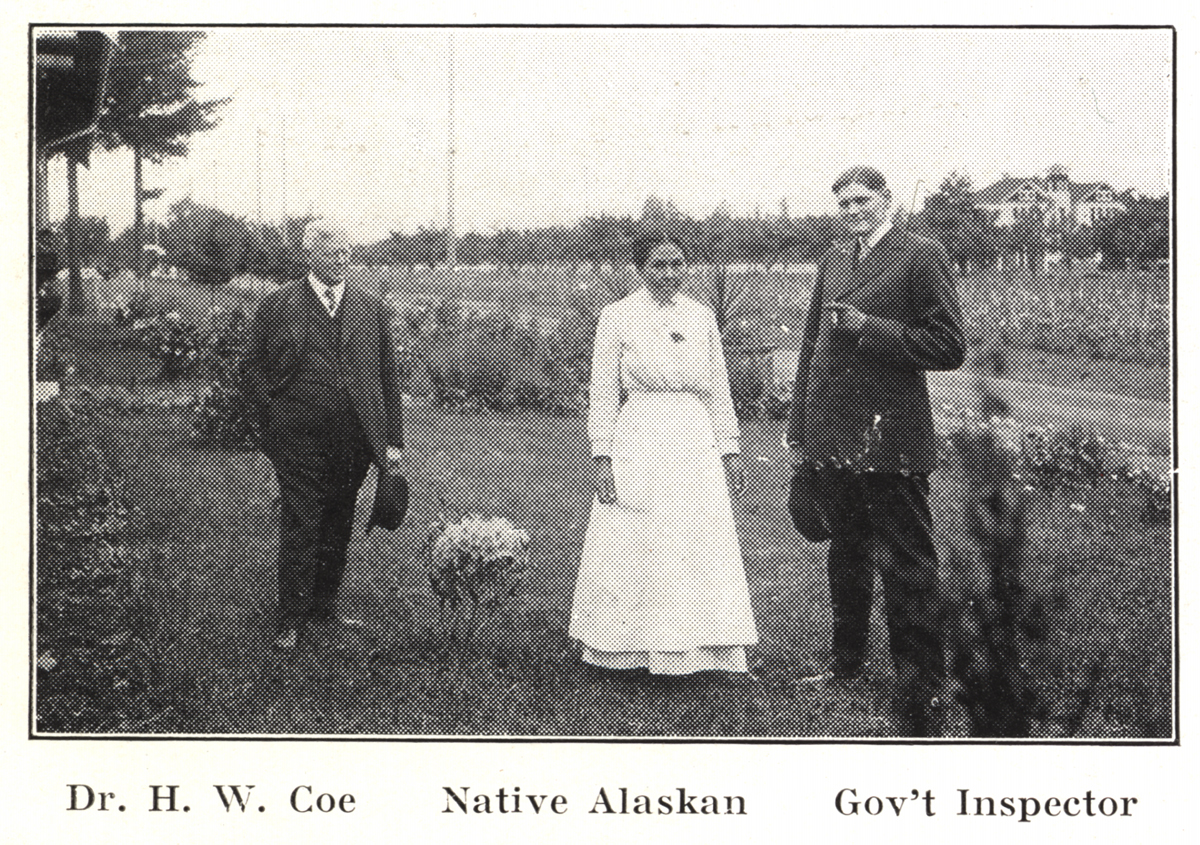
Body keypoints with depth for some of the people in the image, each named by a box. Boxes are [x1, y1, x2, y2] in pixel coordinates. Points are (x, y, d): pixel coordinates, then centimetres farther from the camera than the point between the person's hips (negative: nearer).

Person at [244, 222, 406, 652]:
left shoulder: (373, 308, 8)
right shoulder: (278, 307, 1)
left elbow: (389, 377, 8)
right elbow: (255, 369, 5)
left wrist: (393, 440, 4)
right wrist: (275, 420, -3)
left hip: (355, 438, 3)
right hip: (299, 439, -3)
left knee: (338, 528, 11)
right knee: (299, 530, -3)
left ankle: (323, 607, 24)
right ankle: (291, 621, 3)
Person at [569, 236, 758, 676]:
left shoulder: (701, 317, 9)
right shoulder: (617, 316, -1)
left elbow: (718, 391, 13)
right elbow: (603, 393, -1)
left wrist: (729, 450, 10)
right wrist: (603, 458, -7)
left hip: (696, 444, 3)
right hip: (639, 442, -3)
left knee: (703, 552, 2)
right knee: (637, 553, 1)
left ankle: (701, 651, 9)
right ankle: (632, 650, 11)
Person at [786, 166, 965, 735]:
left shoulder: (921, 256, -6)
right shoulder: (833, 261, 15)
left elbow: (948, 347, -12)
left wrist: (870, 328, -17)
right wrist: (799, 431, 16)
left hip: (890, 440, -7)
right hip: (833, 441, 7)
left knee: (906, 567, -3)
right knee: (846, 556, 20)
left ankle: (921, 699, 3)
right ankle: (847, 665, 36)